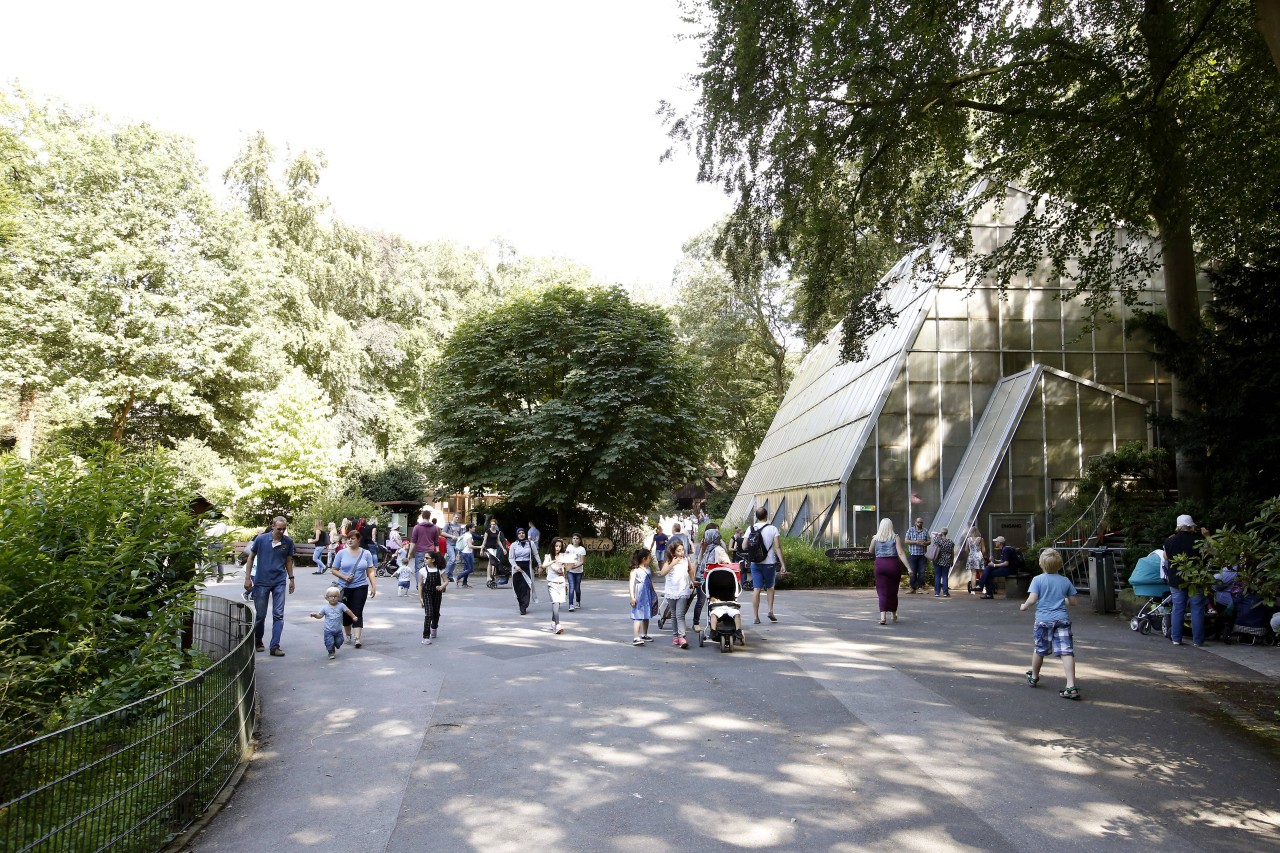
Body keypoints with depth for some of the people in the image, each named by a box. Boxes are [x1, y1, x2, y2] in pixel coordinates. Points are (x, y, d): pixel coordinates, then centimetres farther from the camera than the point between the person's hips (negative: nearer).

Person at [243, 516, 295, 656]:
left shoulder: (288, 542, -1)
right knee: (260, 615, 9)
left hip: (279, 582, 1)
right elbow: (251, 558, 1)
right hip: (261, 582, -1)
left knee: (278, 615, -4)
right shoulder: (261, 539, -7)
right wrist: (247, 578, -2)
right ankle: (257, 641, 31)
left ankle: (275, 646, -1)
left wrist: (291, 578, 11)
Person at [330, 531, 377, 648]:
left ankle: (357, 638, -13)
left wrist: (374, 586, -6)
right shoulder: (341, 553, 1)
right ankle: (348, 634, 31)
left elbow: (370, 572, 3)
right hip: (345, 588, 1)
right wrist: (344, 577, -13)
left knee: (357, 613, -9)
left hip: (360, 587, -1)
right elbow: (334, 570, 3)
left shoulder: (366, 554, 3)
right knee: (346, 612, 11)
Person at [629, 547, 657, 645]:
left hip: (648, 597, 8)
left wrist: (654, 595, 22)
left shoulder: (648, 569, 13)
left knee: (646, 616, 17)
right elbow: (632, 583, -14)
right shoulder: (635, 570, -9)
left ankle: (644, 635, 32)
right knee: (638, 617, -14)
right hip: (639, 597, -8)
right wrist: (632, 597, -20)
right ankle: (636, 638, -19)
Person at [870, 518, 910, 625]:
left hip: (880, 565, 0)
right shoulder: (895, 538, -3)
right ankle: (894, 615, 31)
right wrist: (908, 567, -13)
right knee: (893, 591, 14)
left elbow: (871, 551, 18)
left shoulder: (875, 538, 3)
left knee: (882, 591, 1)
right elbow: (901, 553, -11)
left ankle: (883, 616, -15)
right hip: (893, 564, 0)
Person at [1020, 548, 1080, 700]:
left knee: (1039, 649, 16)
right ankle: (1071, 686, -13)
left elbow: (1032, 599, -11)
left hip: (1043, 619, -1)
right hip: (1062, 619, 1)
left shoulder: (1038, 580, -4)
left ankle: (1034, 677, 36)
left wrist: (1024, 606, 8)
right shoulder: (1065, 581, 5)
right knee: (1066, 651, -5)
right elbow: (1073, 602, 11)